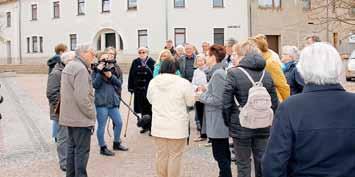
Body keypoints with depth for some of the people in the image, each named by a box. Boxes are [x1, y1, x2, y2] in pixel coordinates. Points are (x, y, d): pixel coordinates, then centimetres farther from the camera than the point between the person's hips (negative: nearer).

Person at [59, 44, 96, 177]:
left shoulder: (69, 66, 15)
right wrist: (91, 114, -13)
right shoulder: (81, 69, -17)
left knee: (72, 147, 17)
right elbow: (82, 97, -24)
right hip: (81, 118, -10)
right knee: (82, 151, -3)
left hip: (70, 116, 10)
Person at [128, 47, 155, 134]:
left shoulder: (152, 62, -3)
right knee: (142, 109, 10)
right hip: (138, 89, 3)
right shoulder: (135, 62, 7)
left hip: (149, 88, -3)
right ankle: (145, 126, 22)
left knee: (149, 108, -1)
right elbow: (131, 75, 7)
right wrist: (130, 87, 3)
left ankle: (151, 126, 8)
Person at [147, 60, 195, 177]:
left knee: (161, 155, 15)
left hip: (158, 125, 4)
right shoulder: (183, 83, -12)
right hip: (177, 126, -4)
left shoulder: (153, 82, 0)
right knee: (175, 156, 5)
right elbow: (190, 102, -1)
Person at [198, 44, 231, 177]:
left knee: (220, 155, -2)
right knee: (224, 154, 19)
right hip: (221, 122, 10)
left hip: (217, 123, -10)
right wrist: (206, 91, 9)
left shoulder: (217, 74, -18)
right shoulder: (220, 72, 12)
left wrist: (201, 96, -11)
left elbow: (218, 100, -22)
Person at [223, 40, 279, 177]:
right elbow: (274, 103, 5)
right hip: (263, 127, 4)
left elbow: (226, 102, -13)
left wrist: (228, 122, 1)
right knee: (262, 164, 15)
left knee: (243, 165, 9)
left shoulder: (234, 73, -12)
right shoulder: (267, 74, 2)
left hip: (241, 126, -4)